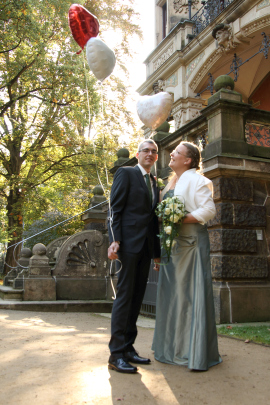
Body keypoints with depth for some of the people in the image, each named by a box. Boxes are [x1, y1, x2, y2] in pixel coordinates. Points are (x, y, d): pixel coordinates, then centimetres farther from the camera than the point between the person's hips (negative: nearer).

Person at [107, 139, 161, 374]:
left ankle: (129, 348, 17)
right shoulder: (125, 174, 3)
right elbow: (115, 209, -6)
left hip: (146, 247, 7)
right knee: (124, 295, -7)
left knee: (137, 297, 8)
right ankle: (116, 354, -1)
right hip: (129, 243, -7)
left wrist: (157, 251, 15)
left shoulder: (154, 182, 22)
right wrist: (115, 241, -17)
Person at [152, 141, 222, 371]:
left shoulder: (195, 180, -6)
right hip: (172, 244, 8)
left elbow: (209, 210, -15)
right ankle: (175, 346, 22)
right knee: (172, 292, 11)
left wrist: (180, 219, -21)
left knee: (192, 292, -5)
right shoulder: (172, 182, 18)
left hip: (191, 243, -8)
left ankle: (197, 351, 4)